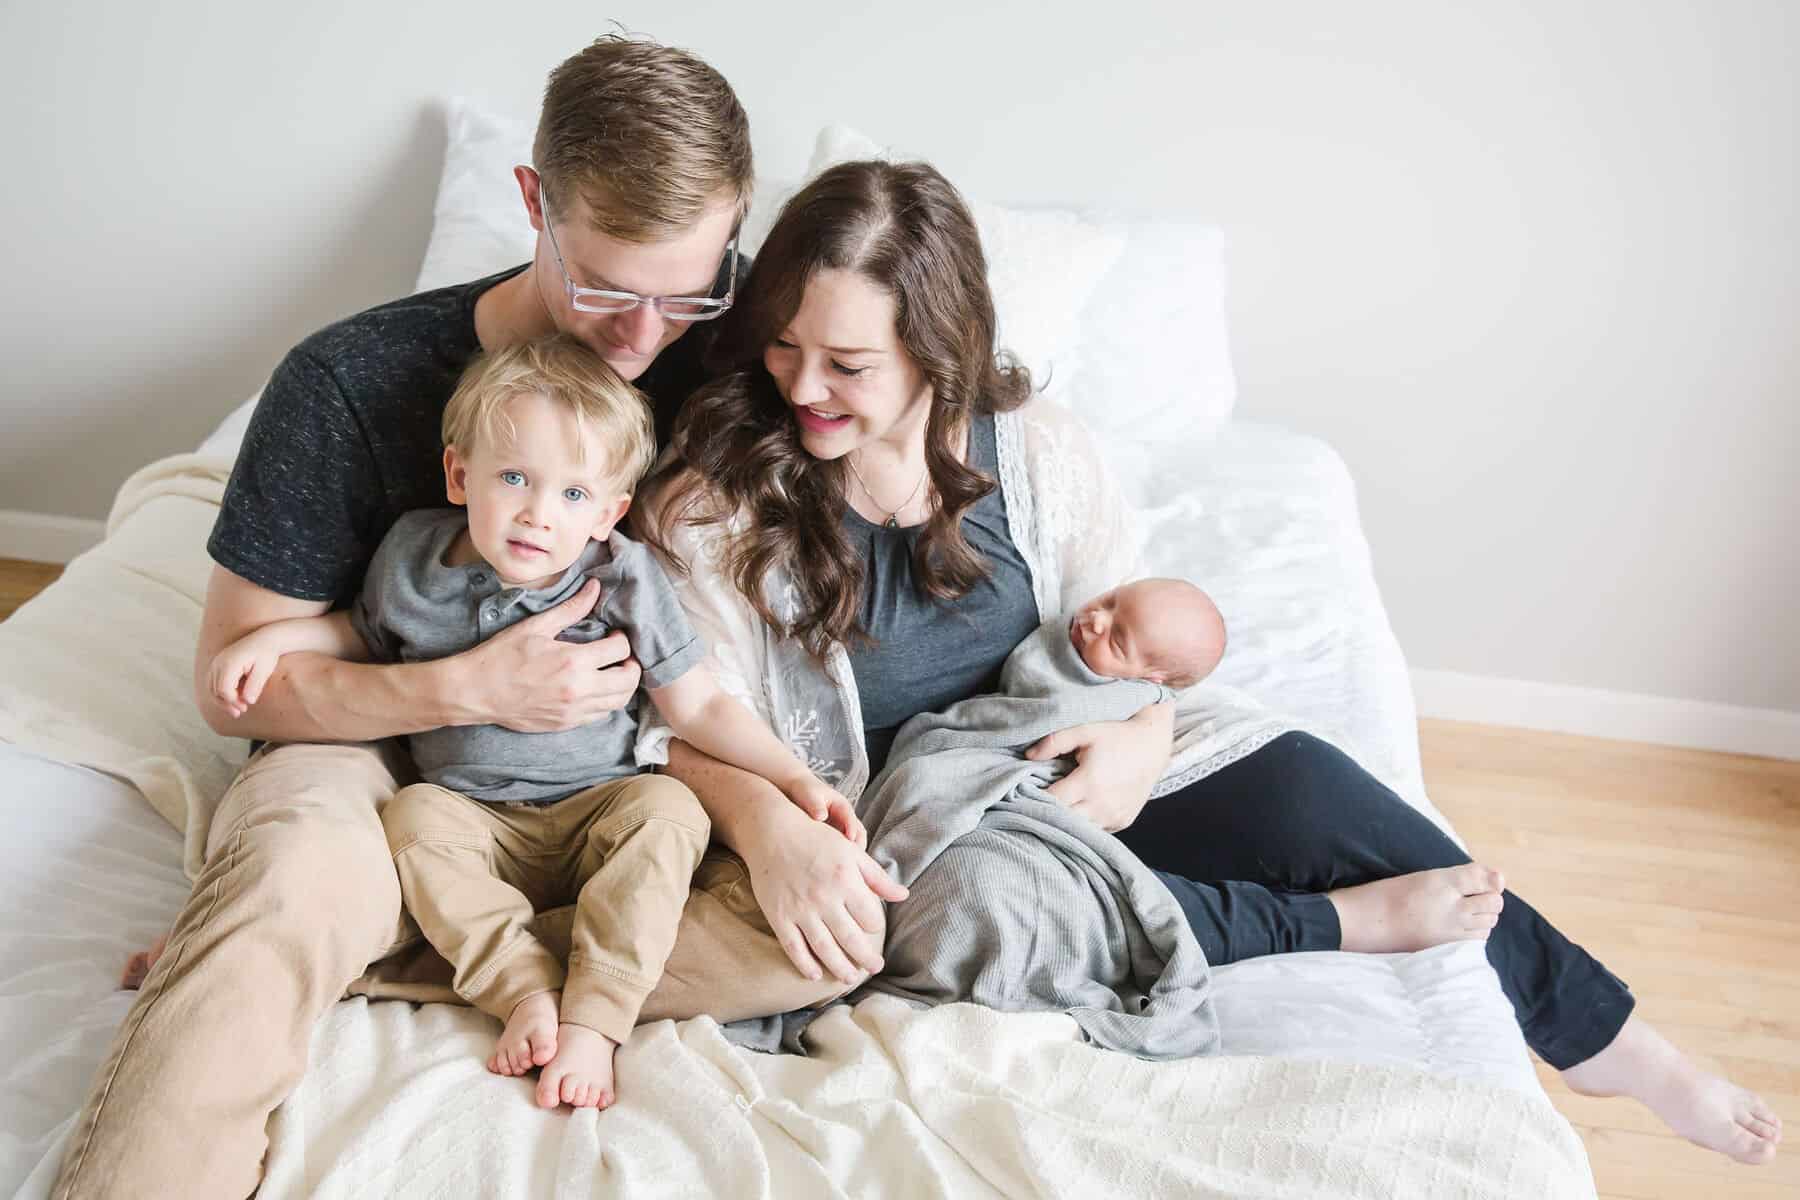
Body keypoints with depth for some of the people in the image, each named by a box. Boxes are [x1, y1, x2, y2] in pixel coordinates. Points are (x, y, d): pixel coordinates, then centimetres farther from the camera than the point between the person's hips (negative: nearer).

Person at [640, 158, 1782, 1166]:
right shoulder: (716, 505, -11)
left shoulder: (1036, 450, -3)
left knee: (1300, 788, -18)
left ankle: (1605, 1032, 6)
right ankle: (1346, 920, -14)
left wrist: (1140, 740, -17)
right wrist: (771, 830, -31)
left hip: (1077, 763, 3)